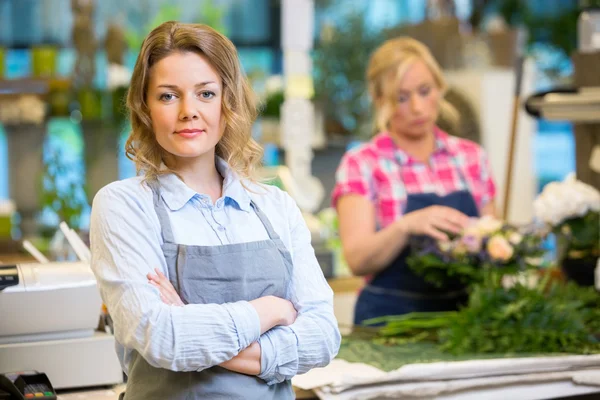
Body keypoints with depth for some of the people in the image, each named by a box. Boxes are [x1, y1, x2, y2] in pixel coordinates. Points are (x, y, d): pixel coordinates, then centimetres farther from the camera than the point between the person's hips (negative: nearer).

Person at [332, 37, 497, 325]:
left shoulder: (471, 157, 12)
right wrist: (407, 225, -26)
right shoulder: (361, 164, 1)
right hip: (392, 319, -3)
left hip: (462, 314, 3)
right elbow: (357, 260, -10)